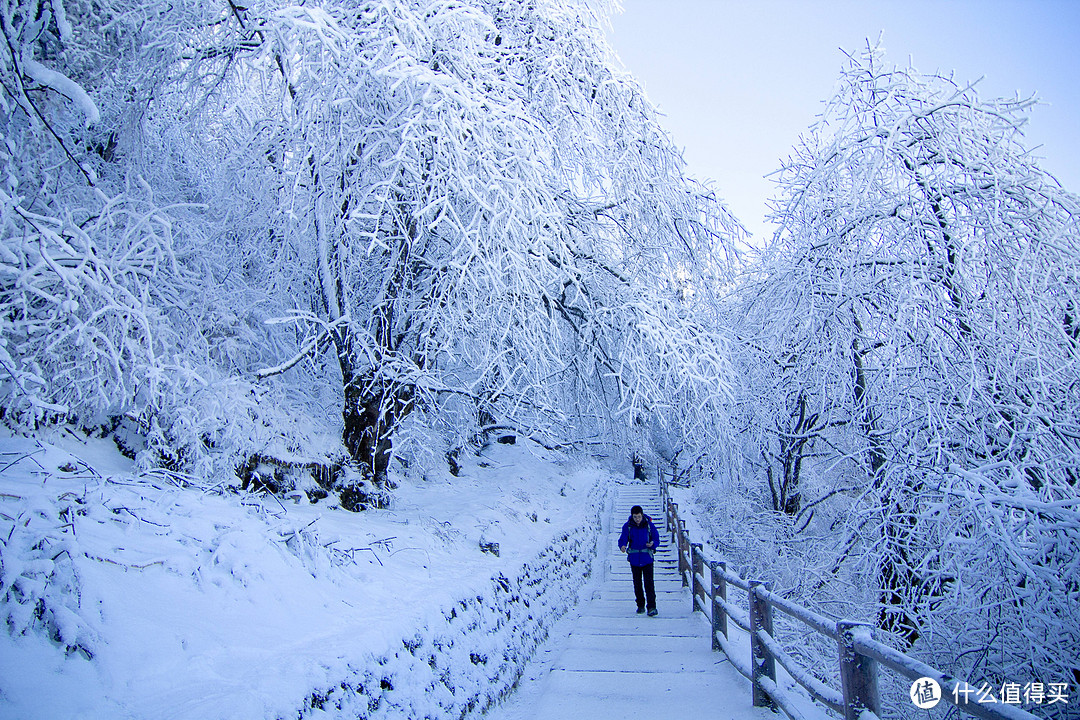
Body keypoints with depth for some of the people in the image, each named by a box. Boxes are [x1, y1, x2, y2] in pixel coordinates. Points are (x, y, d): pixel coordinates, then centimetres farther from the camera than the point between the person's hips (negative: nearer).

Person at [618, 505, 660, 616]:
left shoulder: (649, 525, -6)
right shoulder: (627, 526, -3)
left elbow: (657, 539, 0)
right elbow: (623, 538, -7)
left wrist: (652, 544, -23)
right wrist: (622, 546, -30)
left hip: (647, 558, -2)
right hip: (634, 559, 2)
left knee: (648, 583, -11)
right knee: (637, 584, 12)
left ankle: (652, 607, -8)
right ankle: (640, 605, 26)